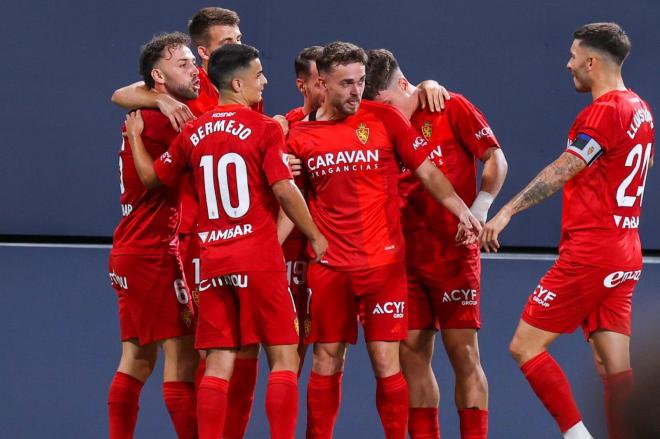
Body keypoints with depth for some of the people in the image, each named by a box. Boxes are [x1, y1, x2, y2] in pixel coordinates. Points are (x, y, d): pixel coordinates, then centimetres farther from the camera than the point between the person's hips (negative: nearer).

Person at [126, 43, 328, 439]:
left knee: (219, 362, 6)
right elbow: (284, 189, -13)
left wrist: (135, 137, 36)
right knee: (284, 358, 0)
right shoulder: (264, 128, -7)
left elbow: (152, 177, 19)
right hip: (260, 256, -5)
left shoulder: (194, 133, 8)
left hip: (212, 258, 5)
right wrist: (315, 236, -1)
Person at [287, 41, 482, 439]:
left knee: (386, 360, -4)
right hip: (329, 267, 2)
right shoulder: (301, 134, 4)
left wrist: (461, 210, -11)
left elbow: (426, 170, 1)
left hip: (383, 262, -2)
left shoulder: (384, 119, -1)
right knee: (326, 359, 6)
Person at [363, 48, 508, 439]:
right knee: (411, 352, 3)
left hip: (453, 250, -5)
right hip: (406, 255, 5)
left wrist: (479, 207, -17)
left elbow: (496, 160, -4)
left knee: (463, 351, -5)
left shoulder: (452, 108, -3)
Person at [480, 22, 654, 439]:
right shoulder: (640, 111, 13)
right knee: (614, 366, 4)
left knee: (525, 346, -4)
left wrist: (507, 211, -23)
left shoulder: (605, 111, -13)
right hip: (625, 256, 9)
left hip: (589, 255, -9)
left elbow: (562, 171, -21)